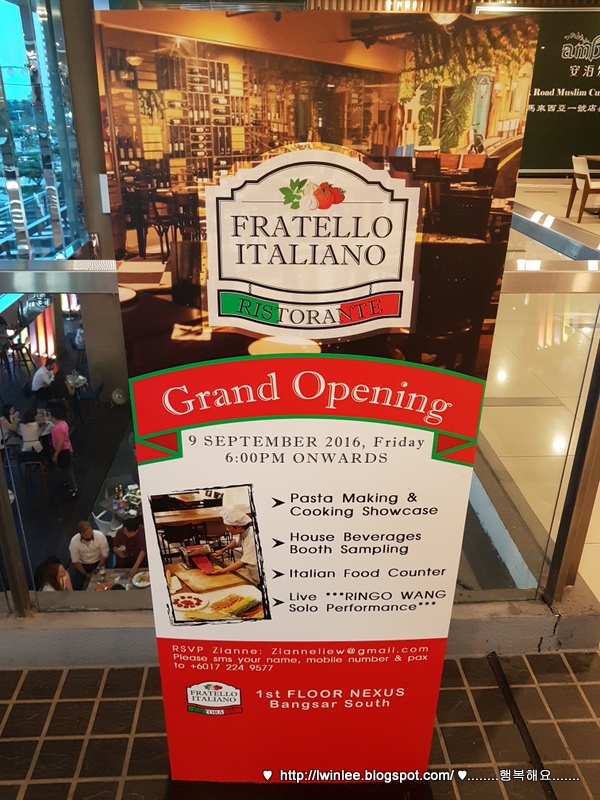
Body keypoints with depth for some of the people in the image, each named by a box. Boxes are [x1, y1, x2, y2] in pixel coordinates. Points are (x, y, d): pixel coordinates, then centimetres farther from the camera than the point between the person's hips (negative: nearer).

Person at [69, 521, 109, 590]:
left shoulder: (100, 536, -27)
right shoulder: (74, 541, -24)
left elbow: (104, 555, -13)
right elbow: (75, 561, -12)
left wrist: (97, 569, -16)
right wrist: (85, 574, -13)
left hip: (98, 563, -1)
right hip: (82, 564, 1)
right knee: (77, 586, -10)